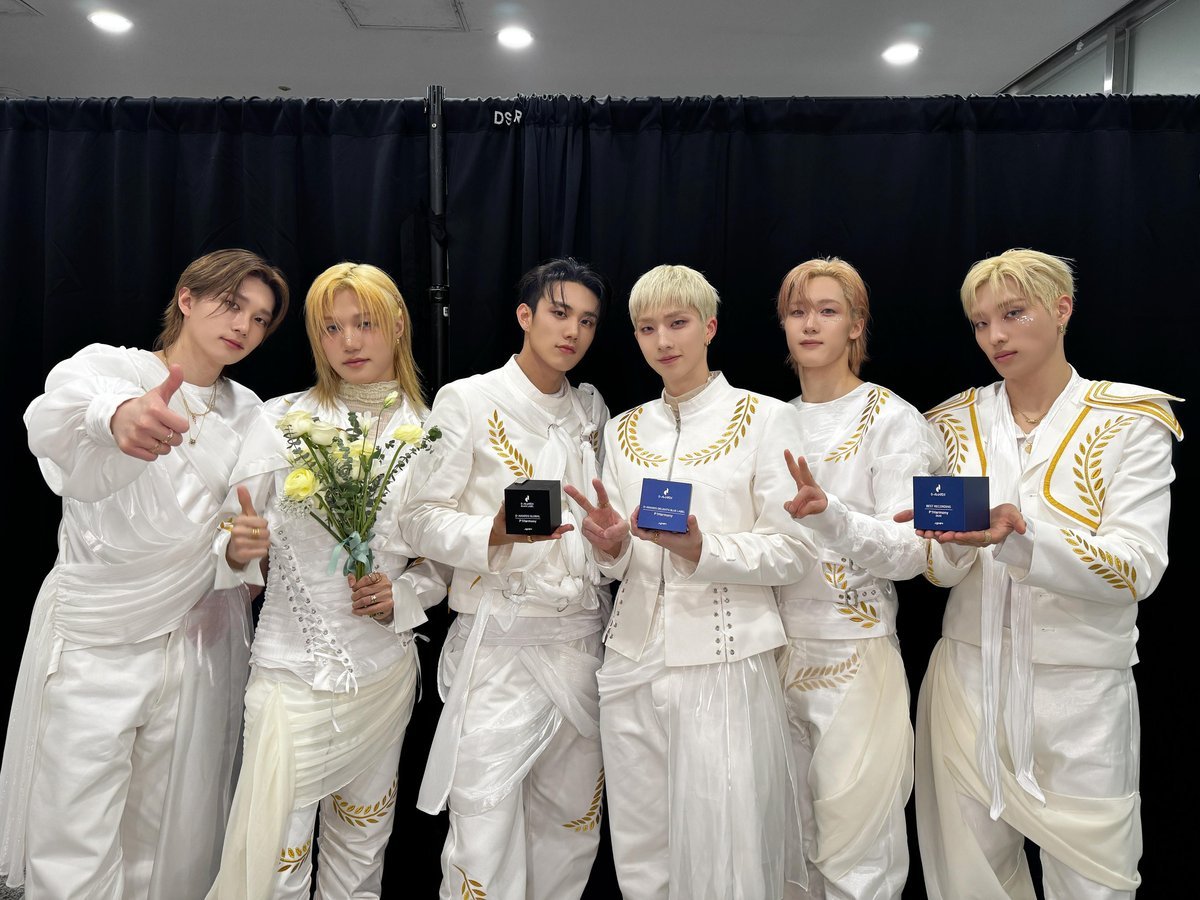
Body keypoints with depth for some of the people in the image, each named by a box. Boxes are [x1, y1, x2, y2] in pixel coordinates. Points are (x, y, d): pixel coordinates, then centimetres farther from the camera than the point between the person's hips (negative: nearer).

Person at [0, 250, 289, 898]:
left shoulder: (249, 413, 9)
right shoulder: (105, 366, -4)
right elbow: (54, 420, -29)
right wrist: (116, 418, -51)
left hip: (200, 644, 3)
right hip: (92, 641, -3)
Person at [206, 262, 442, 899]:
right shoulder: (283, 420, -3)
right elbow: (231, 544, -1)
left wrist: (401, 596, -10)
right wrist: (237, 549, -23)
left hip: (385, 672, 2)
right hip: (293, 672, -2)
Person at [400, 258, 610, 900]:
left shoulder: (591, 408, 14)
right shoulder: (467, 400, -2)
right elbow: (422, 519, -6)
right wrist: (495, 534, -22)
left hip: (583, 640, 5)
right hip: (500, 645, -5)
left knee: (573, 825, 14)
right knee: (485, 831, -3)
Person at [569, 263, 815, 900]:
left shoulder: (765, 417, -2)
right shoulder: (623, 430, 11)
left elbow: (796, 552, -6)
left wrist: (701, 549, -20)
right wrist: (612, 546, -8)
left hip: (725, 662, -4)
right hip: (633, 660, 4)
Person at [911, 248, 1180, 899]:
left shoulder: (1129, 422, -4)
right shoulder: (957, 423, 4)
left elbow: (1137, 570, -15)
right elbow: (940, 572, 1)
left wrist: (1019, 535, -31)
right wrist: (952, 541, -22)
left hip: (1080, 692, -2)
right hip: (970, 680, 3)